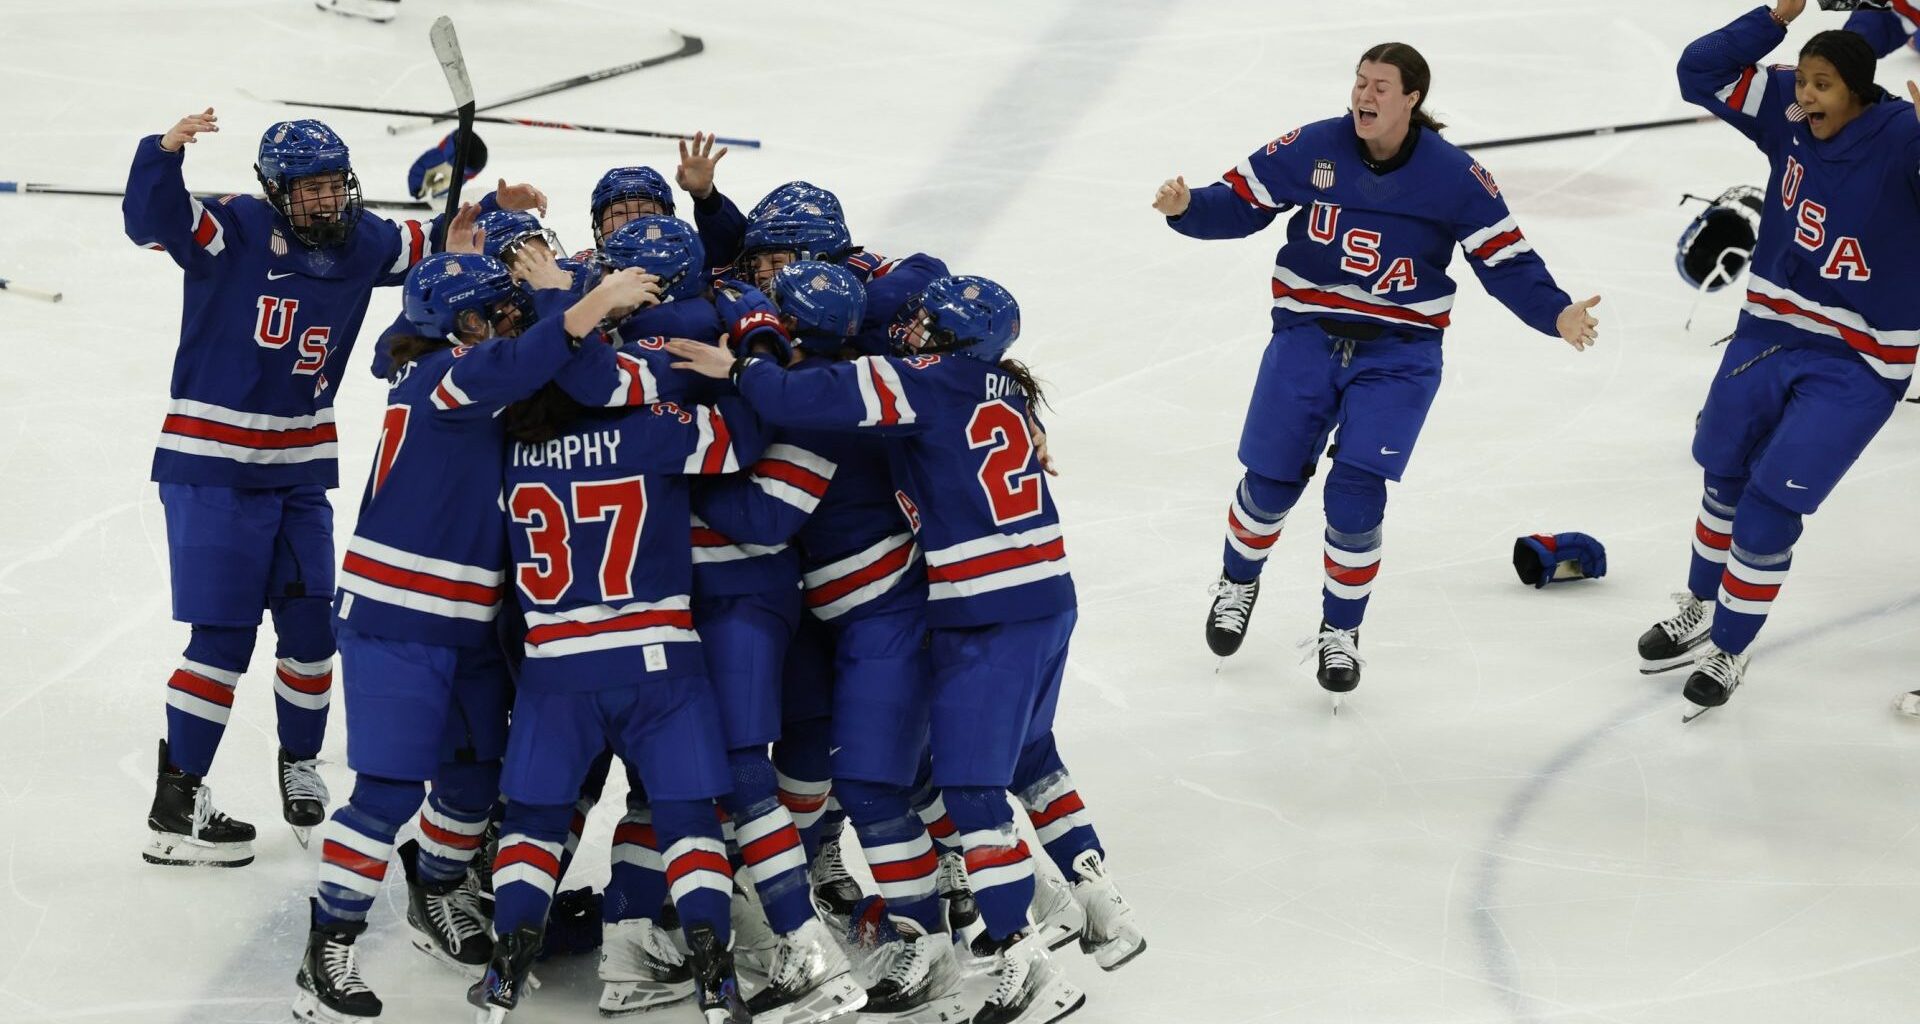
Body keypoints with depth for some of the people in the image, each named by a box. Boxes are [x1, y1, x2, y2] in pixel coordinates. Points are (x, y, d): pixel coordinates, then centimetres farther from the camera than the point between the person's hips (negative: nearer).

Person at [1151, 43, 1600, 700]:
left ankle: (1341, 630, 12)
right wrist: (1187, 208, -22)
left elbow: (1506, 262, -6)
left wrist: (1556, 315, -20)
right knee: (1271, 483, 5)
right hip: (1307, 336, 1)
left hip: (1398, 353, -1)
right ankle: (1238, 583, 39)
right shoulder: (1311, 150, -8)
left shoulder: (1455, 177, -9)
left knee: (1355, 493, -12)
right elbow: (1239, 203, -2)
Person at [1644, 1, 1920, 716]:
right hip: (1770, 329, 5)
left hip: (1858, 361, -5)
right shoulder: (1788, 114, -9)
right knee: (1727, 478, 21)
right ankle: (1700, 609, 46)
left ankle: (1729, 652, 16)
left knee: (1769, 511, -4)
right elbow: (1701, 72, -7)